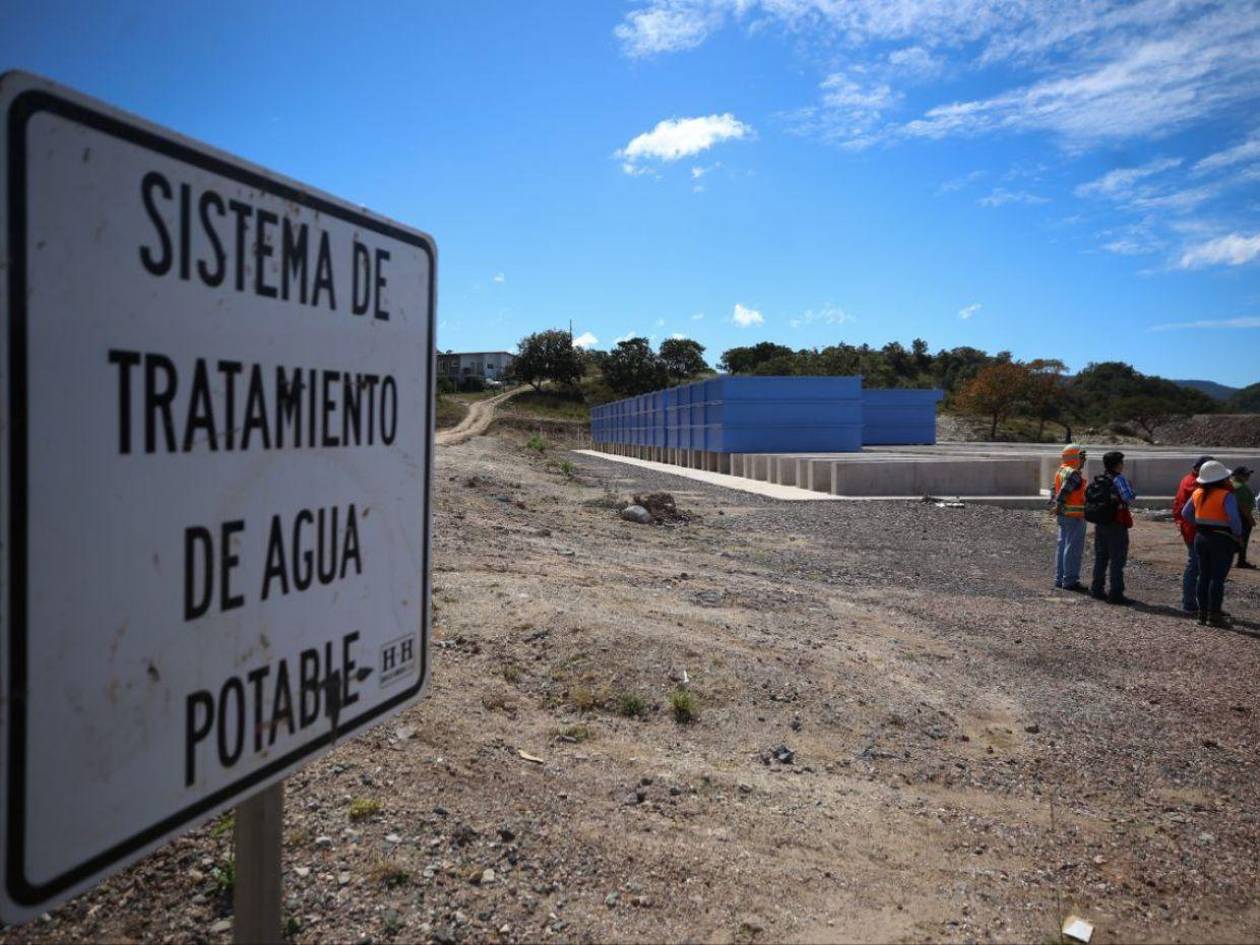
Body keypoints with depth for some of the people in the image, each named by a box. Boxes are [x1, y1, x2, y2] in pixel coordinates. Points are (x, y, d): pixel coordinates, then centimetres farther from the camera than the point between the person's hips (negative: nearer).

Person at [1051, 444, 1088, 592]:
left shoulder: (1060, 472, 13)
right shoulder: (1074, 474, -17)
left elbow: (1055, 492, 15)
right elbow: (1064, 492, -23)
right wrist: (1058, 506, -16)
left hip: (1063, 516, 10)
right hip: (1075, 516, -10)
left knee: (1062, 545, 14)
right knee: (1073, 548, -5)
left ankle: (1059, 579, 20)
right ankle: (1070, 581, -2)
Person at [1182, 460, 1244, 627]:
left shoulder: (1198, 493, 4)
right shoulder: (1226, 495, -16)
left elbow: (1185, 513, 12)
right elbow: (1234, 518, -24)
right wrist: (1238, 535, -8)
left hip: (1201, 538, 6)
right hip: (1222, 539, -6)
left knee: (1204, 576, 12)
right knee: (1218, 577, -2)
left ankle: (1203, 613, 16)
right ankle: (1214, 615, -1)